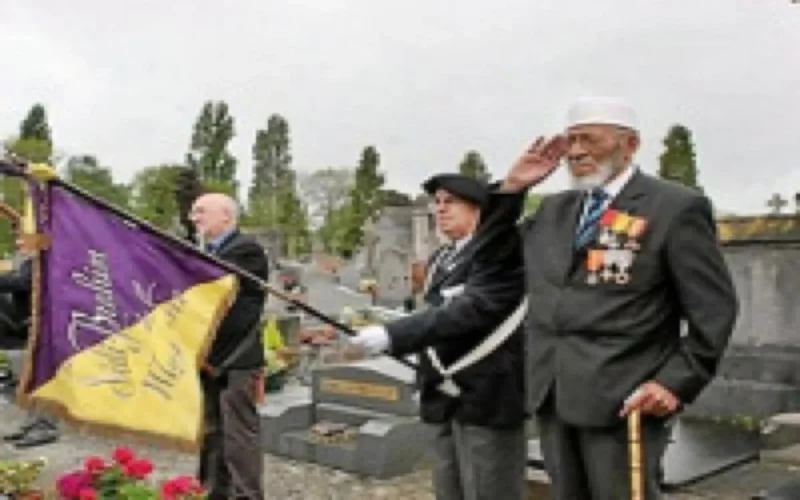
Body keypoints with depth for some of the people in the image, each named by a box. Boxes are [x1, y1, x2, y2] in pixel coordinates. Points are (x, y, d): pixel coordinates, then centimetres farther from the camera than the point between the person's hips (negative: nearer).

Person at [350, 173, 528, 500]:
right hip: (444, 399, 8)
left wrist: (392, 335, -26)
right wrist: (426, 380, 11)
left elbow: (470, 309, -23)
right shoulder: (440, 259, 14)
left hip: (487, 398, -8)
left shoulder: (500, 249, -12)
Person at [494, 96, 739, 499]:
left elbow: (714, 309, -6)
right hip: (551, 396, 6)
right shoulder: (554, 209, 14)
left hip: (624, 399, -6)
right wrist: (512, 188, 8)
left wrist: (677, 382, -15)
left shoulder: (676, 206, -4)